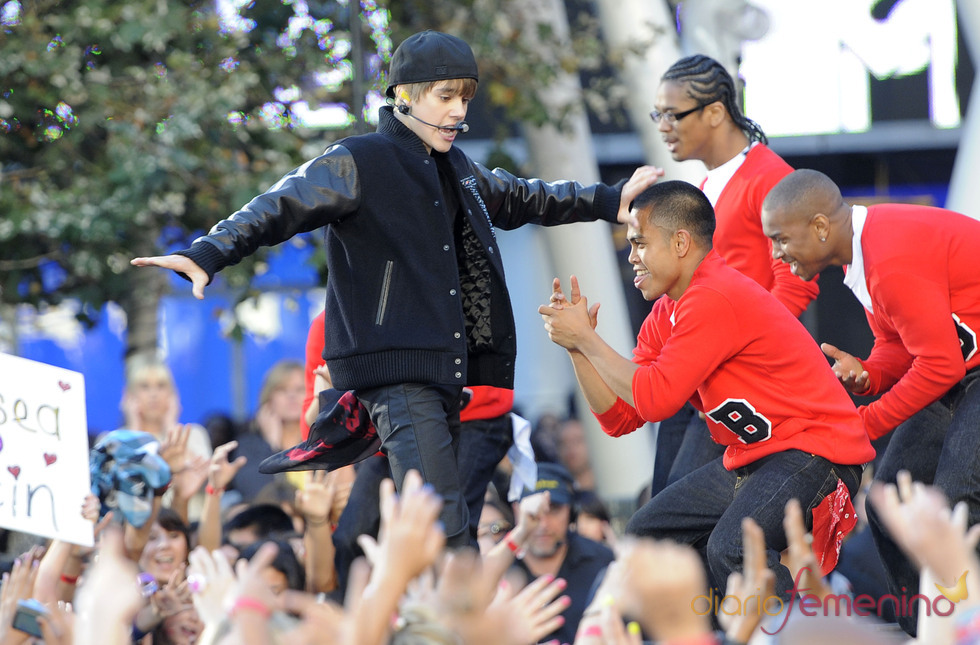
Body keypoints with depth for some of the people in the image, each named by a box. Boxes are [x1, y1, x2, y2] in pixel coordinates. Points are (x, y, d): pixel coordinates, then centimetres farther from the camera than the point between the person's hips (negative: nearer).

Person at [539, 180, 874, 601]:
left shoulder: (715, 299, -18)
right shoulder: (665, 316, 12)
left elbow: (655, 400, -21)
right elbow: (619, 418, 11)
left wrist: (587, 338, -11)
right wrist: (578, 344, 1)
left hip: (814, 454, -11)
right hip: (749, 458, 11)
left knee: (729, 548, -32)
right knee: (643, 535, 11)